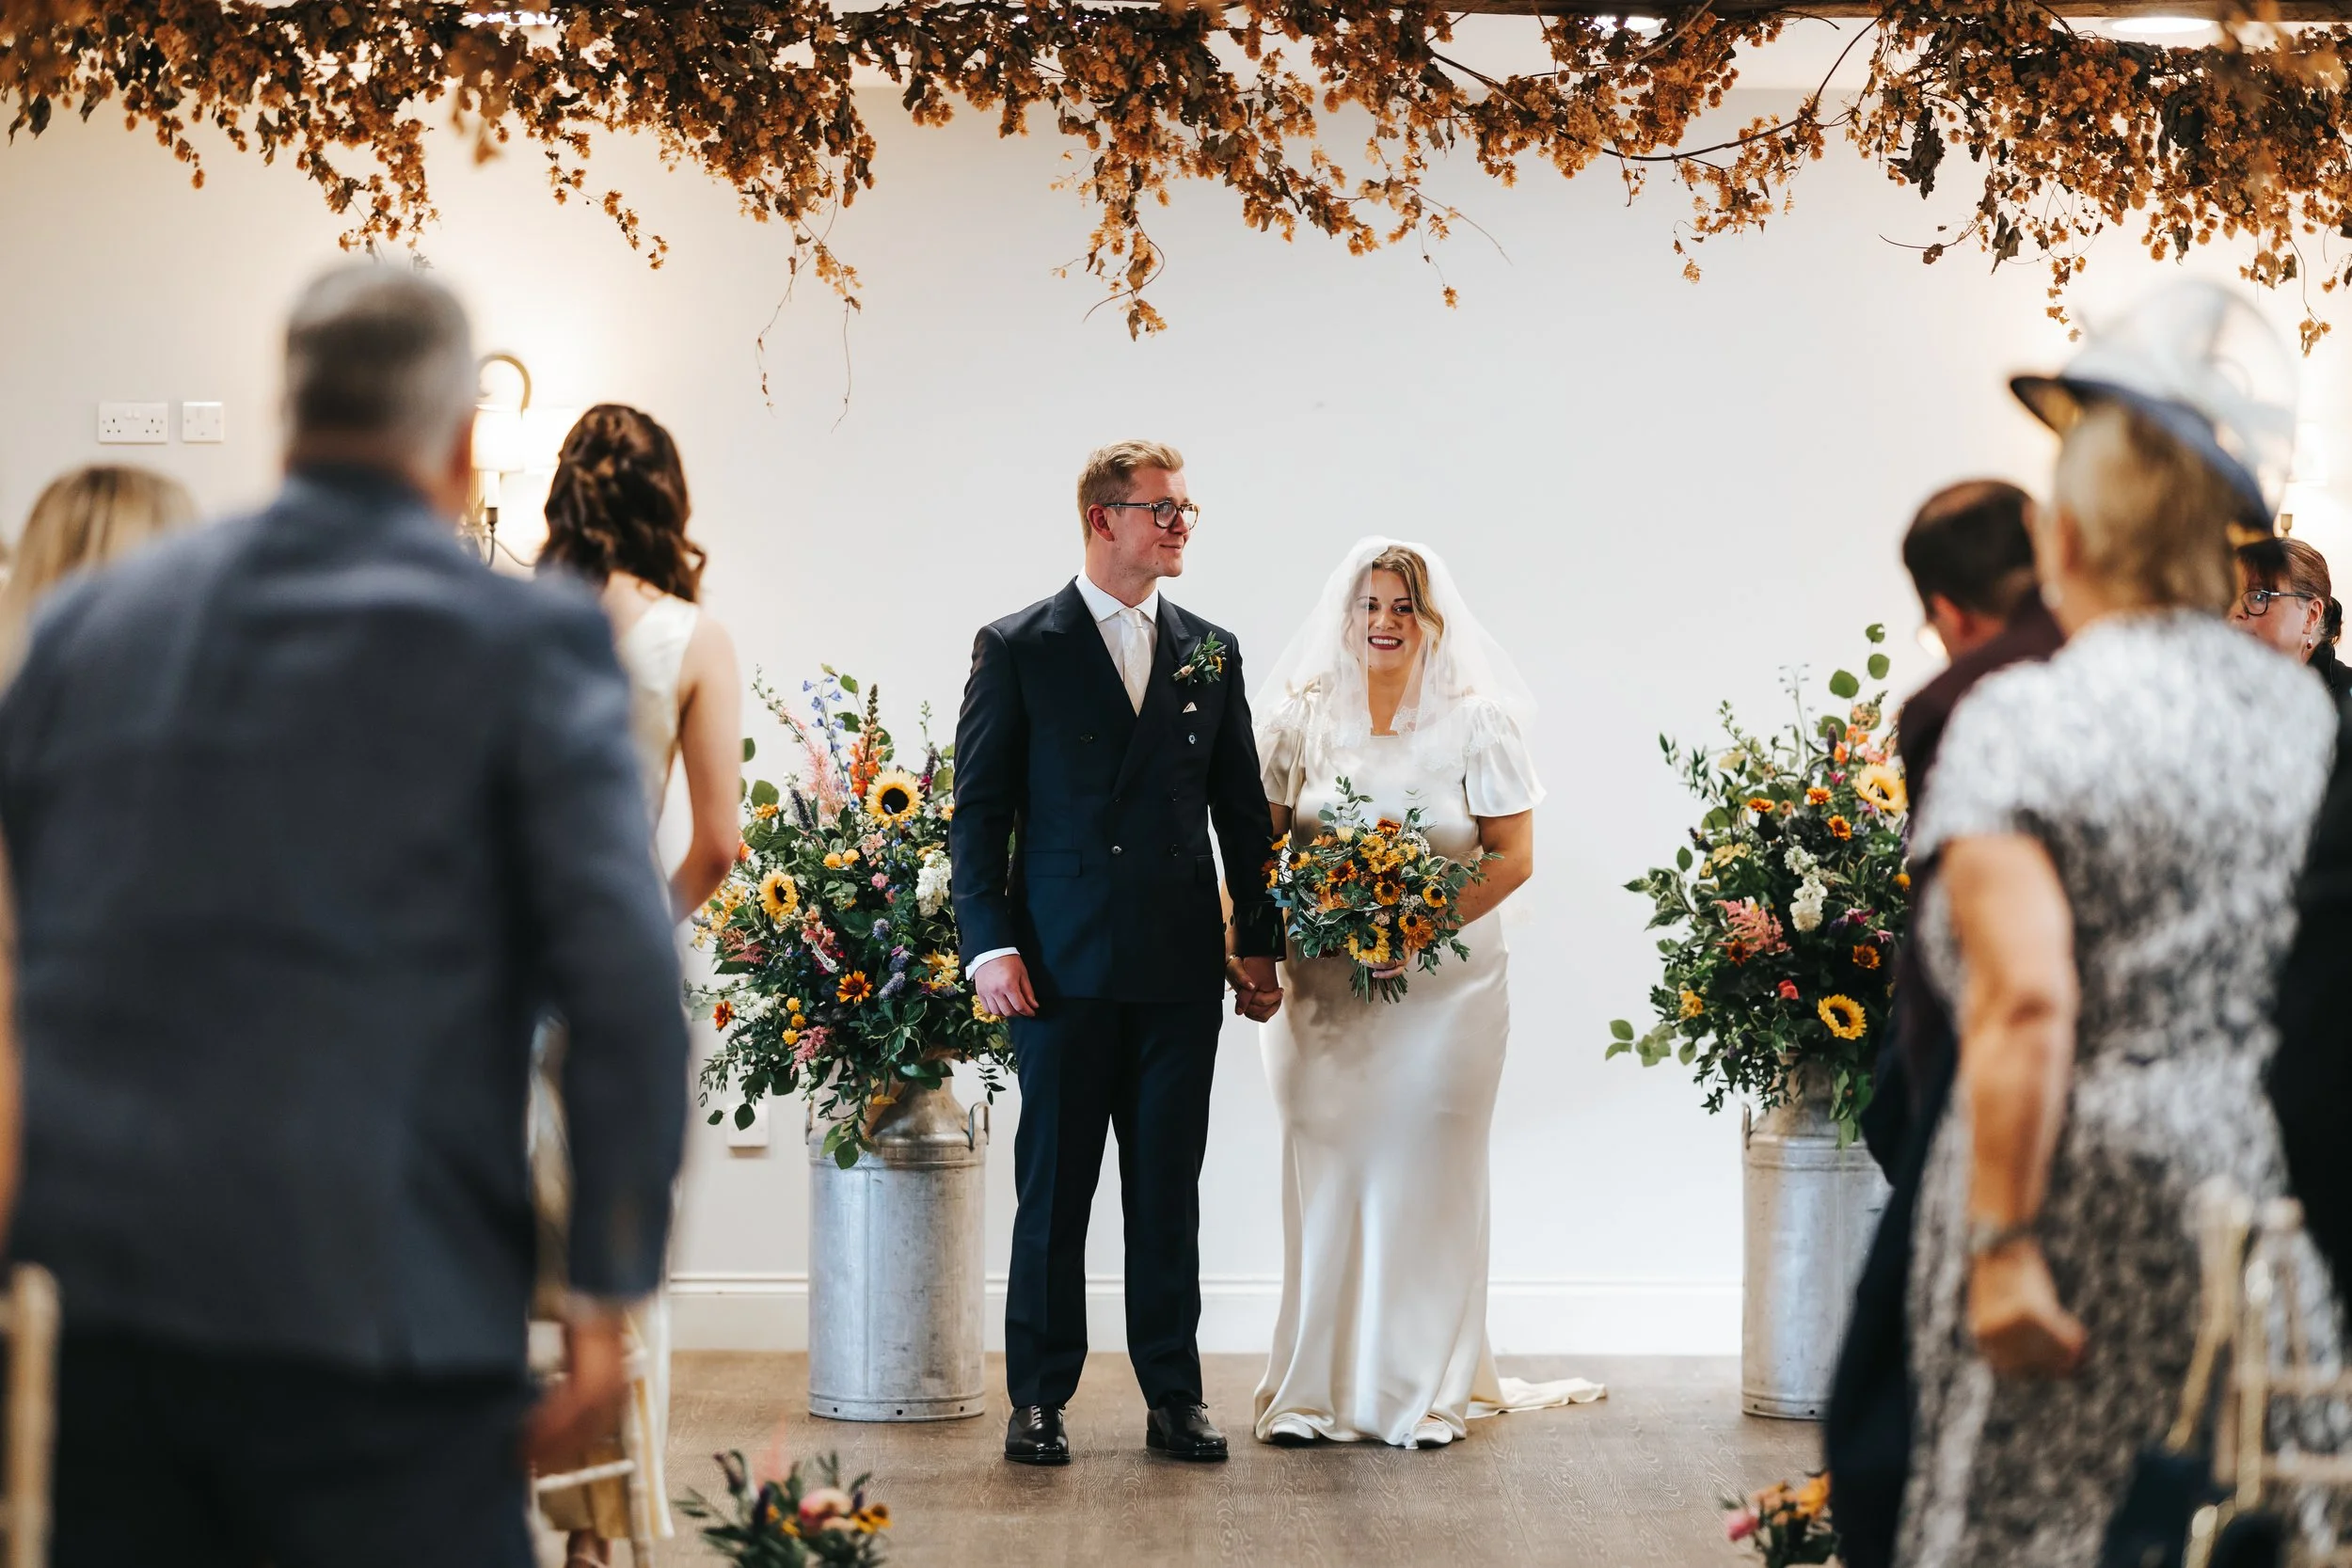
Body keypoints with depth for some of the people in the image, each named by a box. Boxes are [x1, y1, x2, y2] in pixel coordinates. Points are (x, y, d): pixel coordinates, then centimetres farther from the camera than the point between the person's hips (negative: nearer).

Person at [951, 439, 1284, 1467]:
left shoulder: (1211, 652, 12)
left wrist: (1258, 943, 10)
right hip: (1064, 964, -3)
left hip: (1180, 970, 3)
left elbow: (1242, 807, 14)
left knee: (1170, 1190, 6)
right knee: (1052, 1189, 2)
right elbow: (978, 808, 0)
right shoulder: (1017, 648, 2)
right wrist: (989, 944, -9)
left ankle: (1174, 1395, 13)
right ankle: (1038, 1400, 9)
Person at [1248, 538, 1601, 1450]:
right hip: (1323, 989, 2)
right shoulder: (1301, 717, 7)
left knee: (1423, 1176, 0)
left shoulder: (1477, 720, 1)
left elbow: (1513, 855, -2)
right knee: (1325, 1175, 2)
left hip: (1444, 985, -2)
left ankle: (1423, 1391, 8)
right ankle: (1318, 1388, 9)